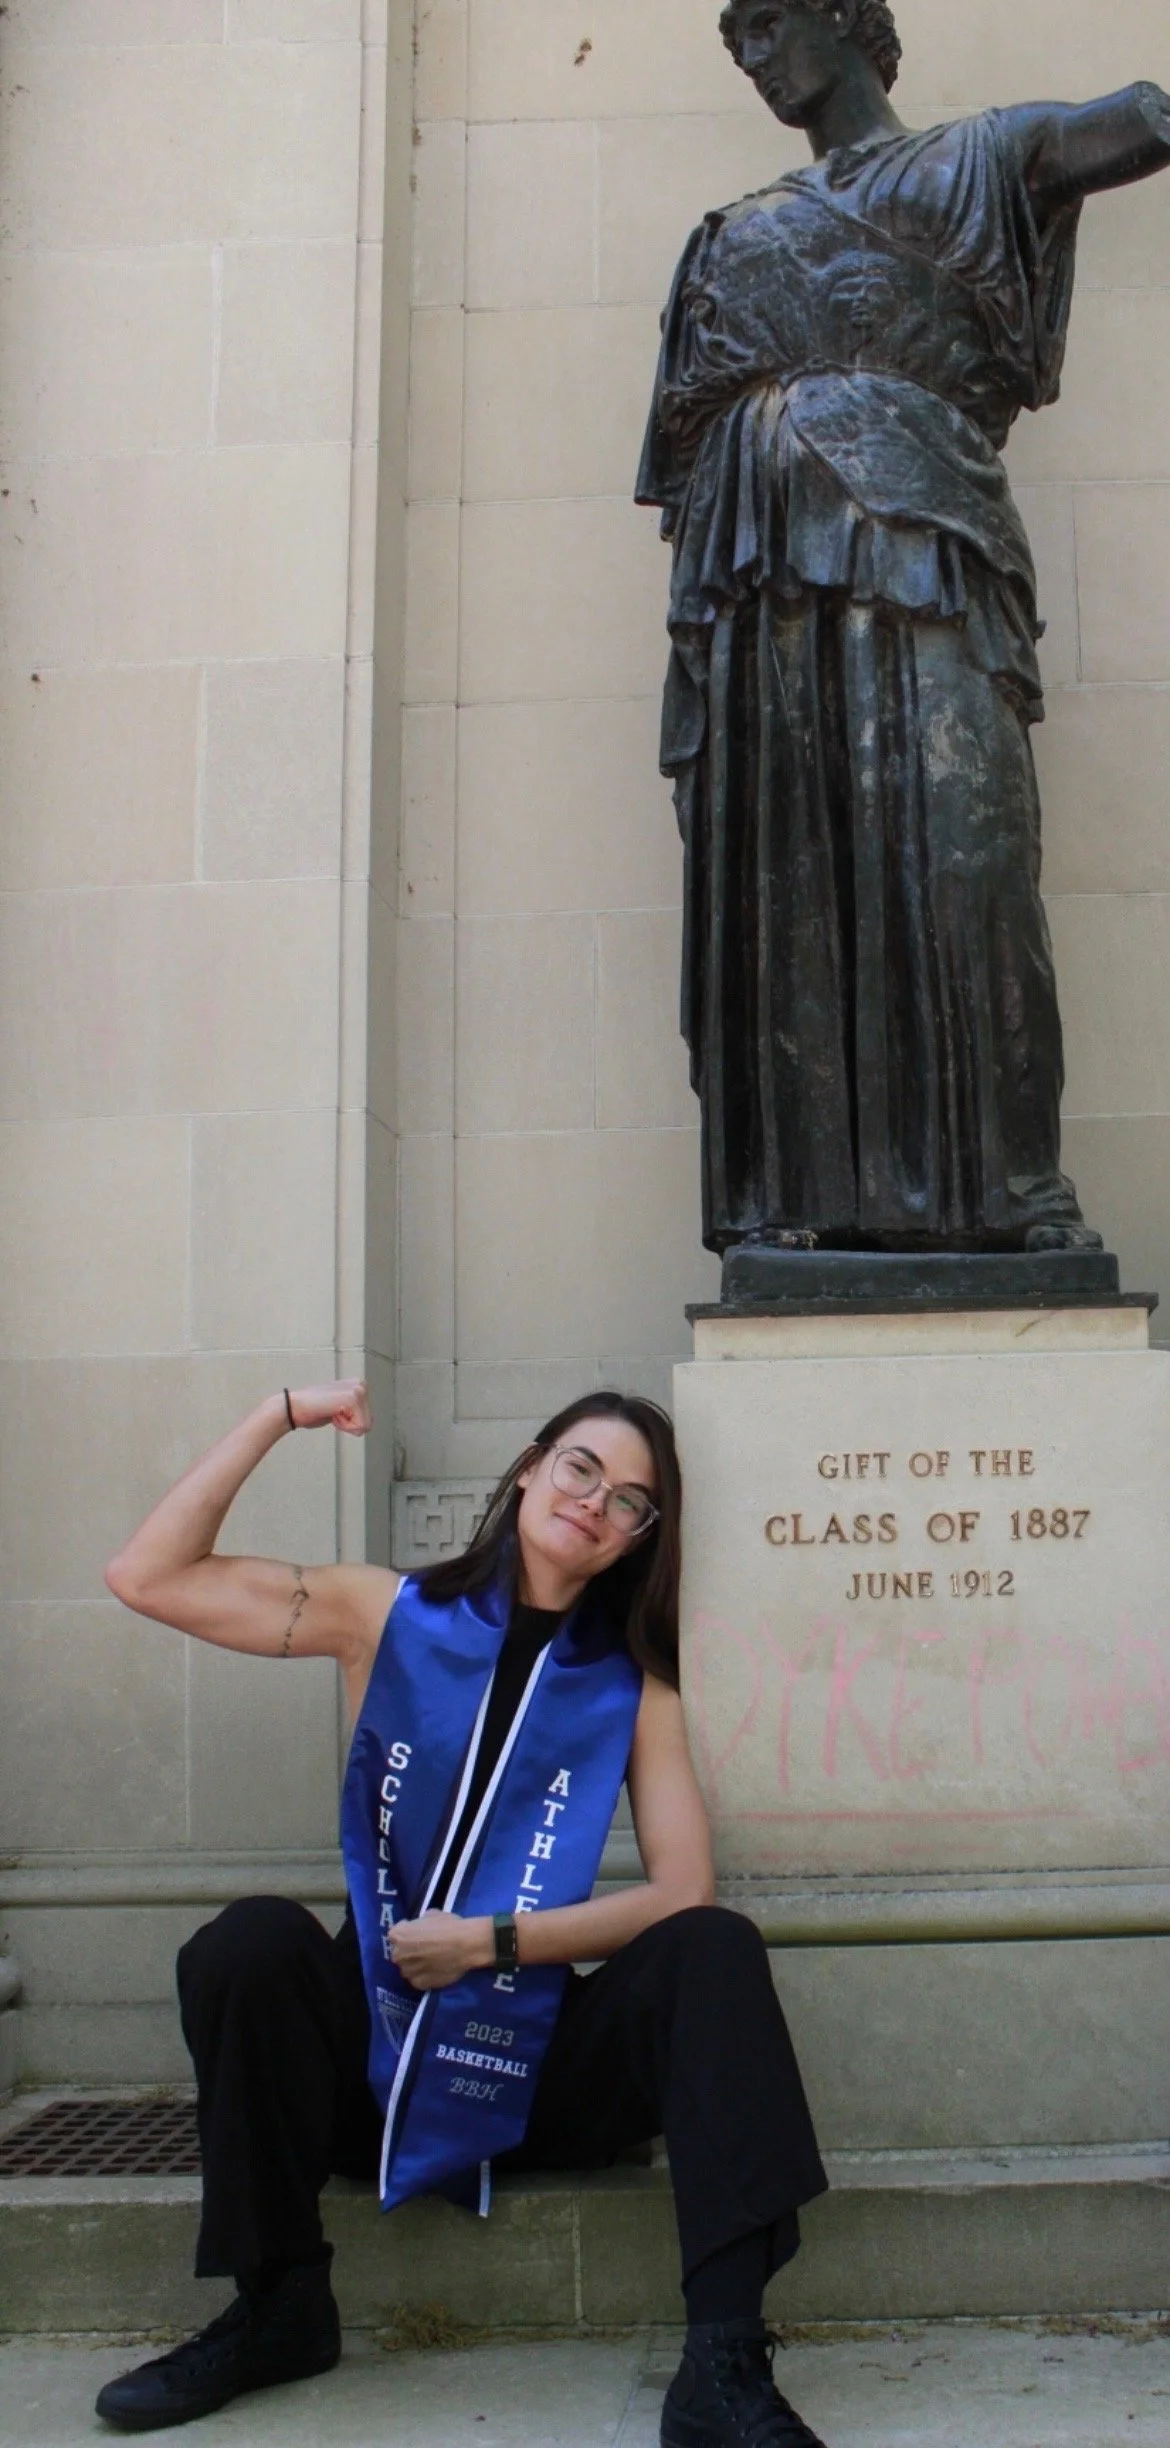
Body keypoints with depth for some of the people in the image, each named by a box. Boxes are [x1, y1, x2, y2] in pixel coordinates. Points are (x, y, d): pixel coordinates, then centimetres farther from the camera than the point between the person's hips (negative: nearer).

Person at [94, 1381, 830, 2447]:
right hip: (373, 2056, 0)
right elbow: (147, 1577, -5)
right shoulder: (391, 1617, 2)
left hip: (538, 2069, 0)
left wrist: (497, 1940, -14)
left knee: (716, 1950, -24)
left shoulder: (631, 1687, 3)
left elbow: (685, 1893, -6)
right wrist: (282, 1415, -9)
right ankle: (278, 2309, -11)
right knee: (254, 1937, -28)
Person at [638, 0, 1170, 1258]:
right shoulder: (737, 237, 28)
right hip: (760, 569, 4)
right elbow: (691, 442, 20)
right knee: (779, 873, -6)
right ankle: (802, 1192, -6)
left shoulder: (974, 163, 18)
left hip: (912, 540, -4)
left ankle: (1012, 1184, -15)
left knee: (959, 847, -15)